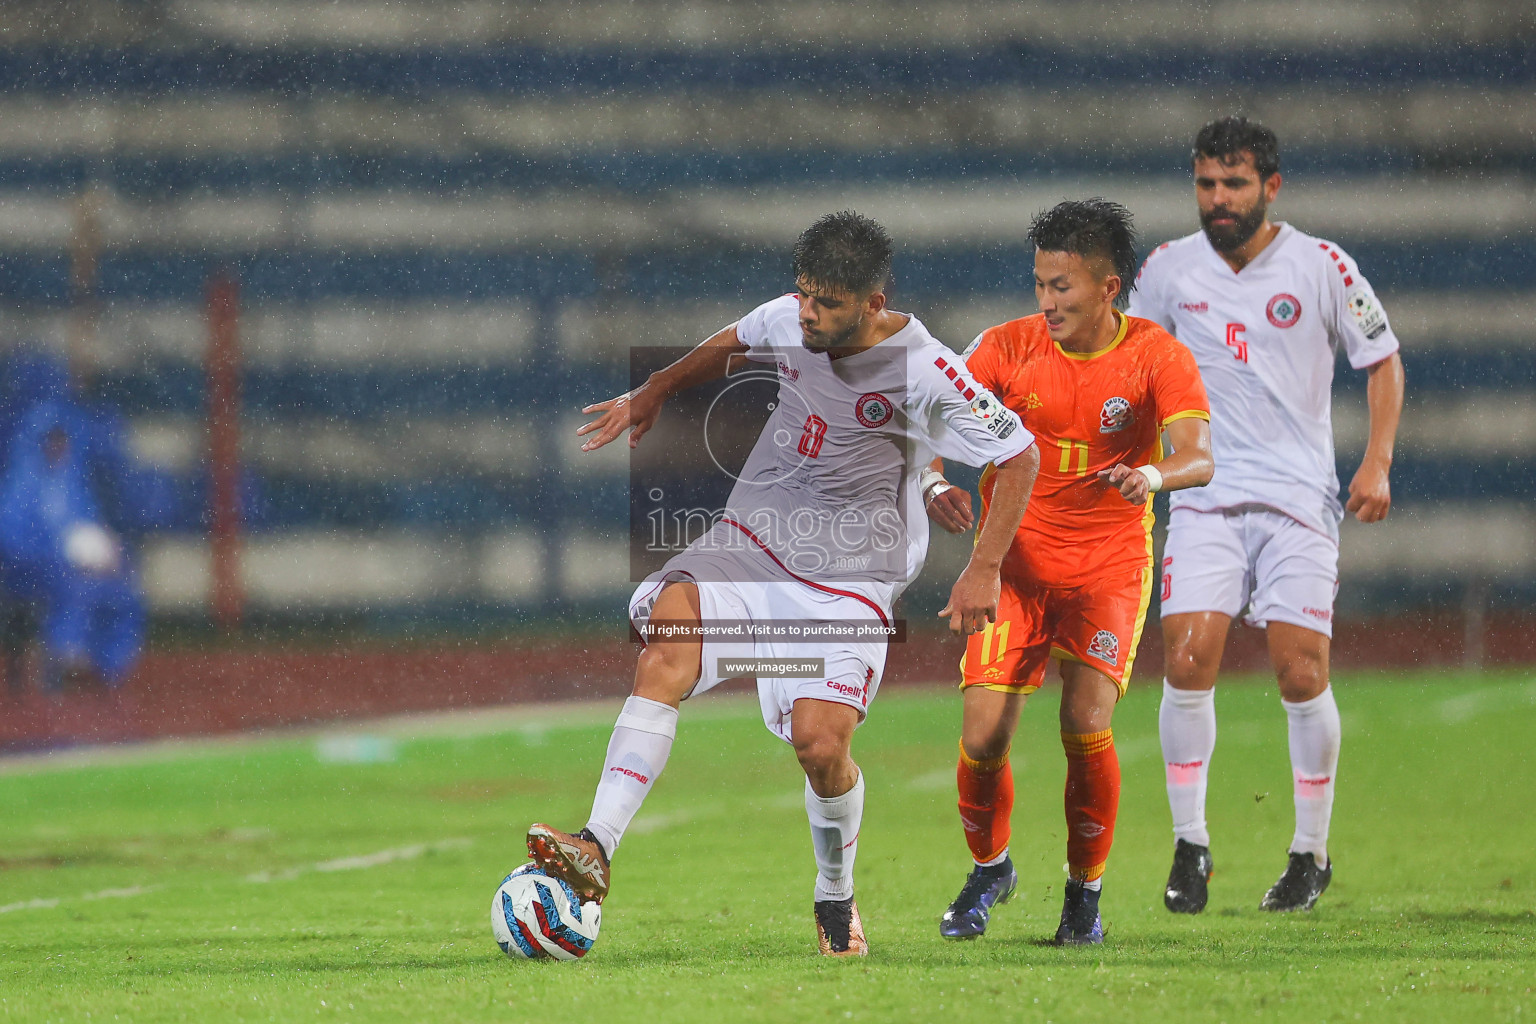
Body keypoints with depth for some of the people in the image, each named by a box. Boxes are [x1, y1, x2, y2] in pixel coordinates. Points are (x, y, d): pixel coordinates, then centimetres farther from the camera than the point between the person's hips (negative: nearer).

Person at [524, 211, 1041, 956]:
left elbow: (1019, 456, -4)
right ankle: (596, 848, -36)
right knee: (667, 640, -25)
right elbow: (734, 343, 27)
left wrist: (984, 571, -7)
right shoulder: (789, 322, 2)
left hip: (848, 575, -4)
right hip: (750, 538, 4)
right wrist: (654, 392, 30)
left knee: (821, 743, -18)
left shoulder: (924, 375, -13)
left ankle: (836, 898, 14)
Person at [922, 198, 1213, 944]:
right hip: (1016, 560, 1)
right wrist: (934, 483, -29)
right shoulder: (1008, 347, -5)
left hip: (1110, 566, -1)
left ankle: (1085, 891, 7)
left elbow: (1198, 457, -21)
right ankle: (989, 870, 20)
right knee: (984, 734, -9)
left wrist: (1155, 476, -44)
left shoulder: (1156, 356, -9)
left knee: (1087, 727, -17)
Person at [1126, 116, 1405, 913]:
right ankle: (1190, 845, 2)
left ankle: (1312, 854, 8)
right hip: (1204, 496, 2)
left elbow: (1382, 361, 6)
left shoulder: (1321, 267, -2)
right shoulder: (1169, 270, 4)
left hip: (1300, 498, -2)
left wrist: (1377, 464, -5)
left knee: (1301, 674, -8)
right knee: (1187, 665, -12)